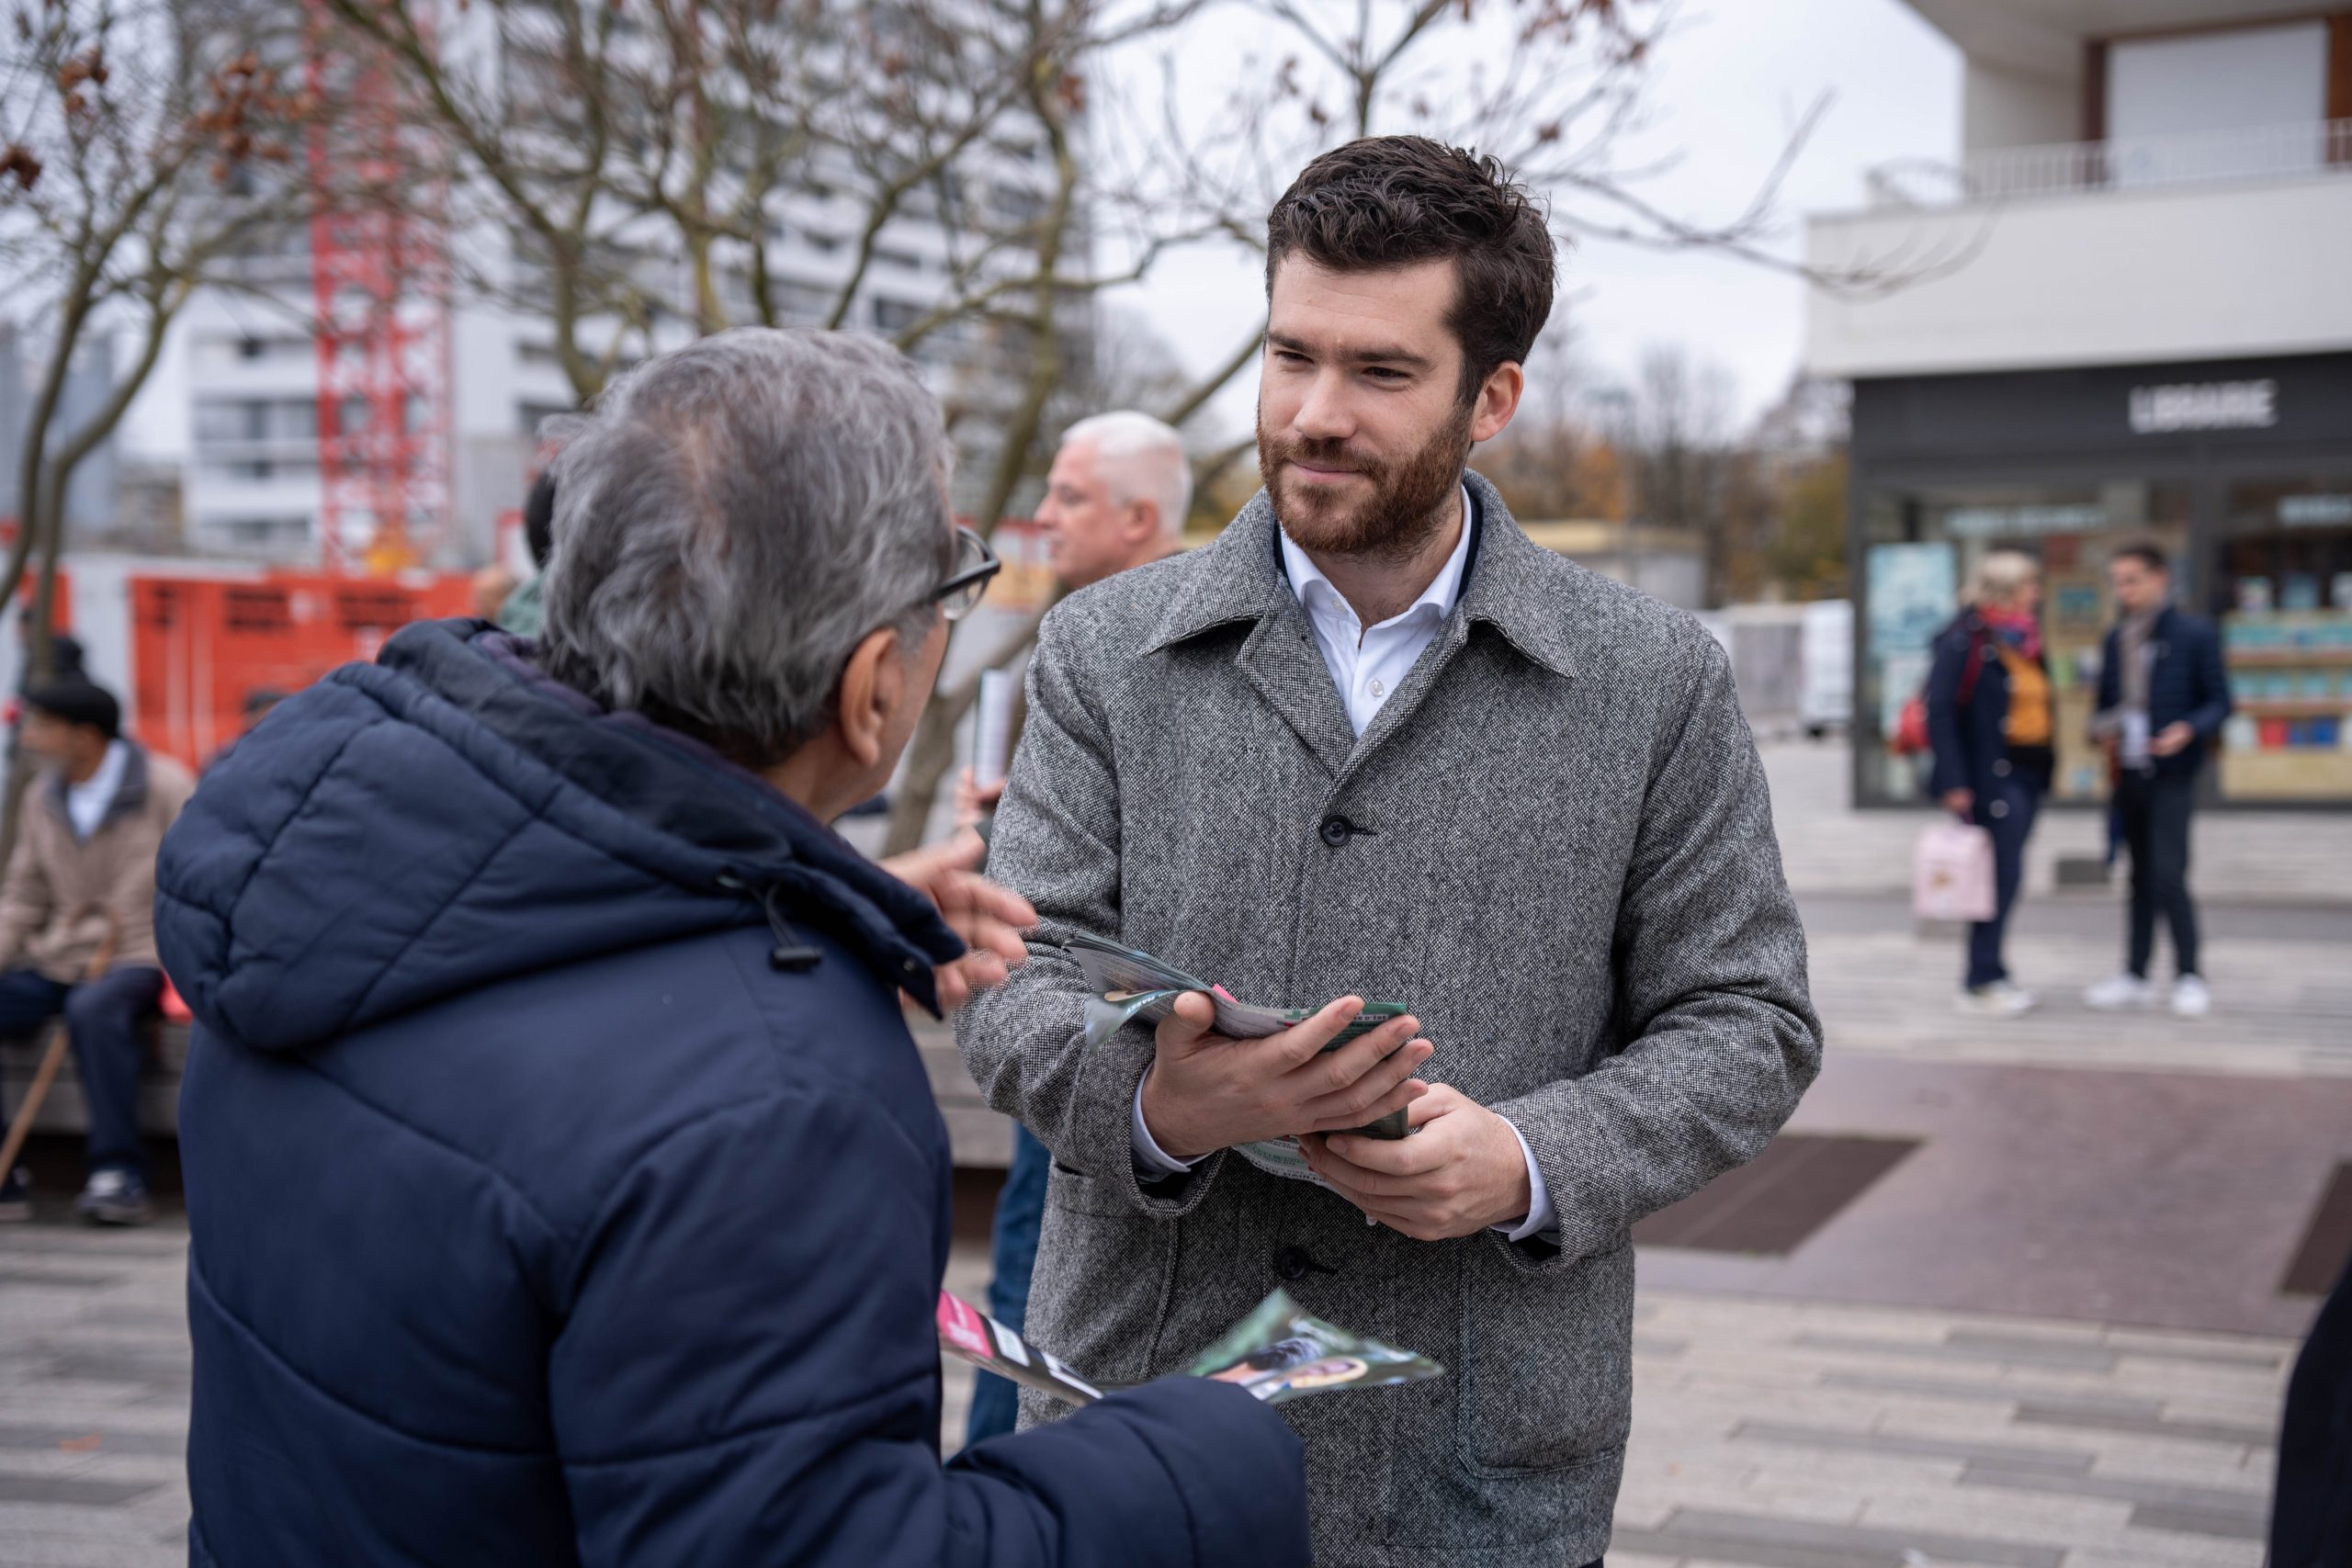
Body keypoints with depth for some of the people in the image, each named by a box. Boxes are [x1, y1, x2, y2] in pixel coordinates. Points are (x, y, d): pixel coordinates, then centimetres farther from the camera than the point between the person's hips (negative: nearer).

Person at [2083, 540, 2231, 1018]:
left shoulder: (2195, 635, -4)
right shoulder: (2115, 640, 12)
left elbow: (2219, 701, -3)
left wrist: (2189, 730, -21)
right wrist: (2101, 730, -3)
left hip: (2172, 776, -5)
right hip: (2128, 774, 5)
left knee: (2168, 875, -12)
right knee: (2140, 876, 11)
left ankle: (2189, 975, 0)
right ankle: (2135, 975, 17)